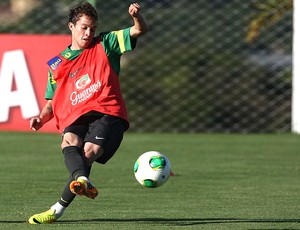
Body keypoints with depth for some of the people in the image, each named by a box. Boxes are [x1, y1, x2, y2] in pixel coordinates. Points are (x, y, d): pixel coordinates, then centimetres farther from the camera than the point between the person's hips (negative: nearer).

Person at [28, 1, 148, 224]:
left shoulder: (105, 45, 16)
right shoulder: (57, 64, 22)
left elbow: (141, 30, 8)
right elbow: (52, 102, 26)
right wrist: (42, 118, 3)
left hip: (107, 113, -3)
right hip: (75, 118, 3)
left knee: (89, 151, -28)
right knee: (69, 142, -32)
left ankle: (59, 209, -29)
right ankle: (82, 181, -61)